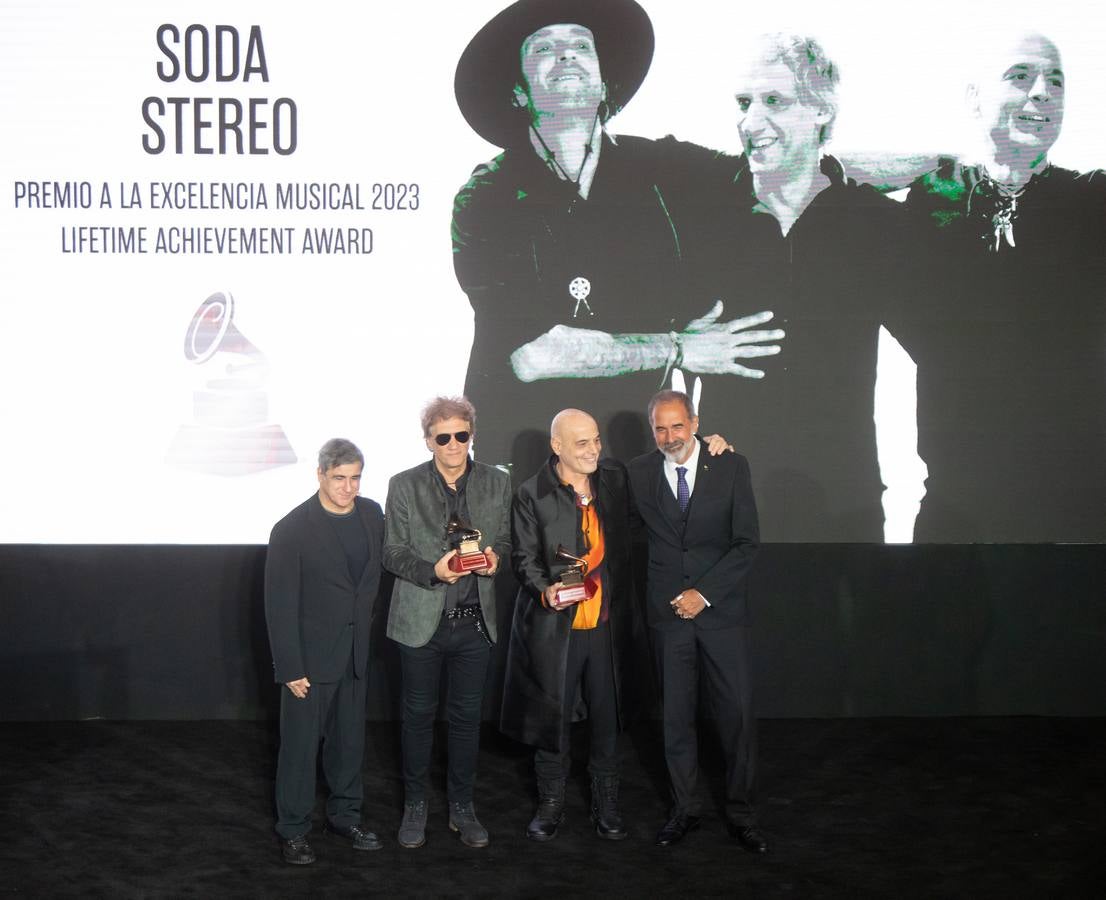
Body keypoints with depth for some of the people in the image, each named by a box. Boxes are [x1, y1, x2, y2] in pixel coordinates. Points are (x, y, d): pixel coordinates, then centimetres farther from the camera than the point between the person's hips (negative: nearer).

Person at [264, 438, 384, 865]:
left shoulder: (372, 514, -1)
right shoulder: (292, 529, -16)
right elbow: (279, 605, -14)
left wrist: (365, 619, 12)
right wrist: (290, 669, -15)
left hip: (355, 652, 5)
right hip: (310, 656, -5)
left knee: (349, 739, 16)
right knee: (300, 744, 5)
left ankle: (344, 816, 32)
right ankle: (293, 830, 20)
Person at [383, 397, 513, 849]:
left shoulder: (497, 483, 3)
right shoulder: (404, 485, -3)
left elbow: (504, 540, 12)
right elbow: (392, 552, -3)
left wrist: (495, 557, -11)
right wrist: (433, 570, -21)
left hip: (475, 621, 2)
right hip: (421, 621, -2)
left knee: (467, 714, 10)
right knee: (418, 714, 9)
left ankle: (462, 806, 25)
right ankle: (414, 805, 25)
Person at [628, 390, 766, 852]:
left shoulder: (731, 467, -3)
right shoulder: (639, 473, 2)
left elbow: (747, 542, -5)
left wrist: (703, 593, -11)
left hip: (722, 609, -1)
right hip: (667, 612, 1)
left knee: (738, 713, 1)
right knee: (676, 715, 8)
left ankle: (741, 813, 15)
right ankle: (685, 809, 22)